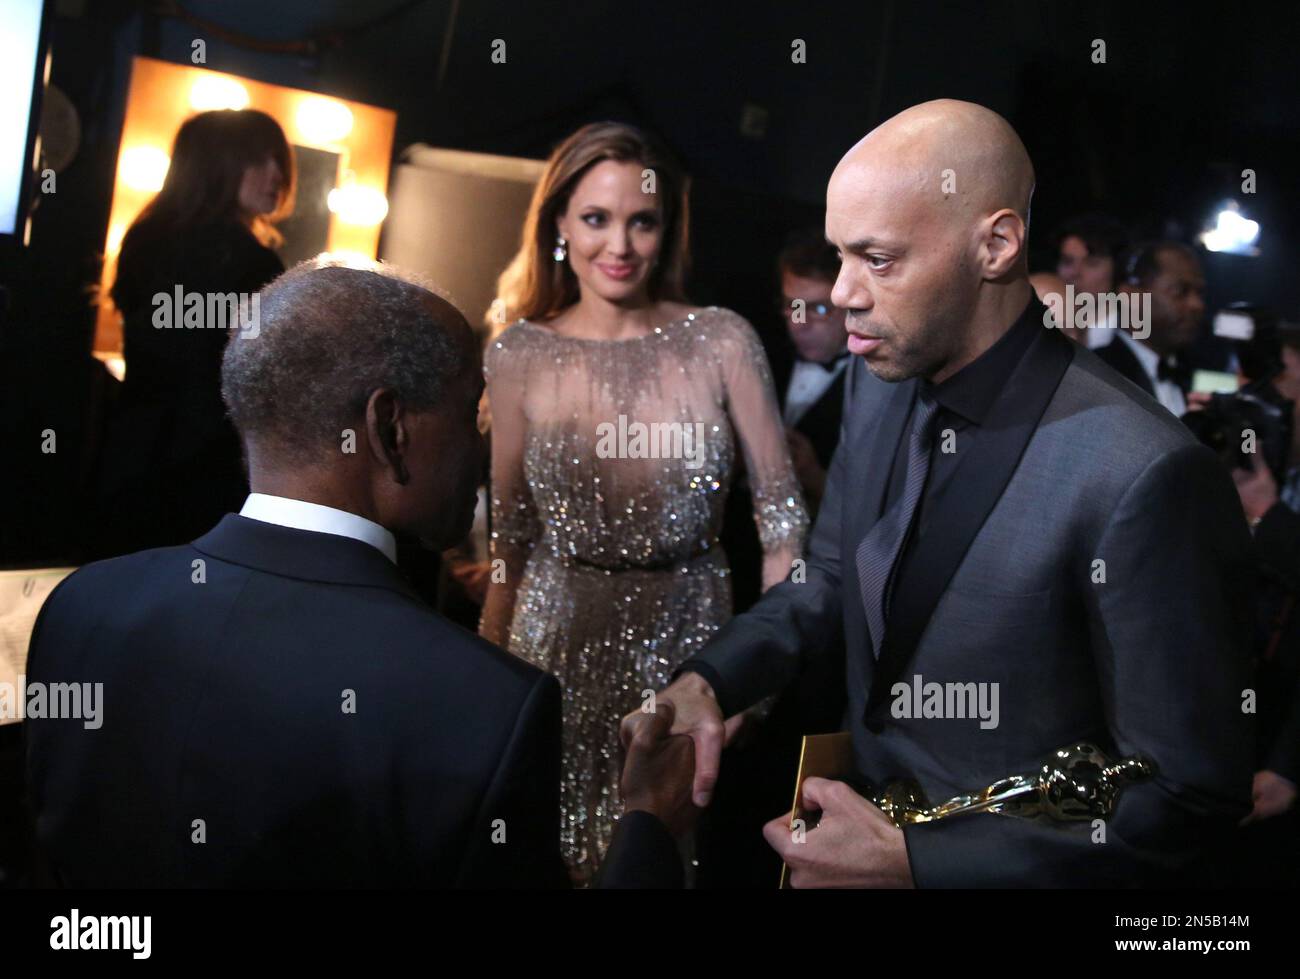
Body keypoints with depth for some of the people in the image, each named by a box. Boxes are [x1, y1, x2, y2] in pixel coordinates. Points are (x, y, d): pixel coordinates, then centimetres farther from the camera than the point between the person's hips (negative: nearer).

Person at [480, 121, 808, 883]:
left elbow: (781, 510, -6)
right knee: (549, 852, 16)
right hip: (560, 637, 1)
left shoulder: (722, 341, -9)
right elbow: (507, 525, 3)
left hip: (689, 634, -1)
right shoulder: (521, 354, -6)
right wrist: (490, 659, 7)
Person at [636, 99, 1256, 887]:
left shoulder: (1143, 475, -27)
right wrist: (705, 682, -9)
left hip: (1008, 866, -6)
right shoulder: (879, 380, -4)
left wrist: (912, 858, -22)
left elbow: (1193, 797, -21)